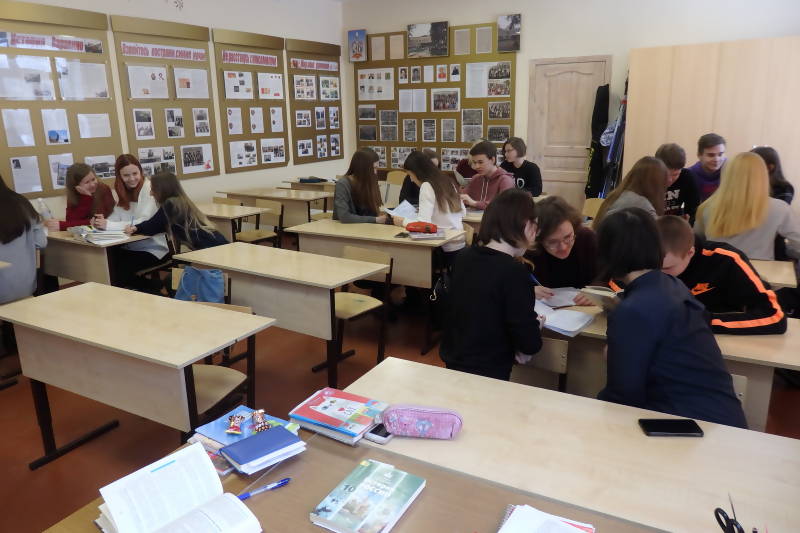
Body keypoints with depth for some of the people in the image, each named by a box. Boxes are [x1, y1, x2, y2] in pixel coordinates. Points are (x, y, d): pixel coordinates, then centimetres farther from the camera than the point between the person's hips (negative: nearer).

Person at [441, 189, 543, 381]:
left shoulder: (464, 257, -2)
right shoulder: (514, 271, -23)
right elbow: (530, 344, -20)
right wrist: (535, 322, 0)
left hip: (453, 362, 7)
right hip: (486, 375, -7)